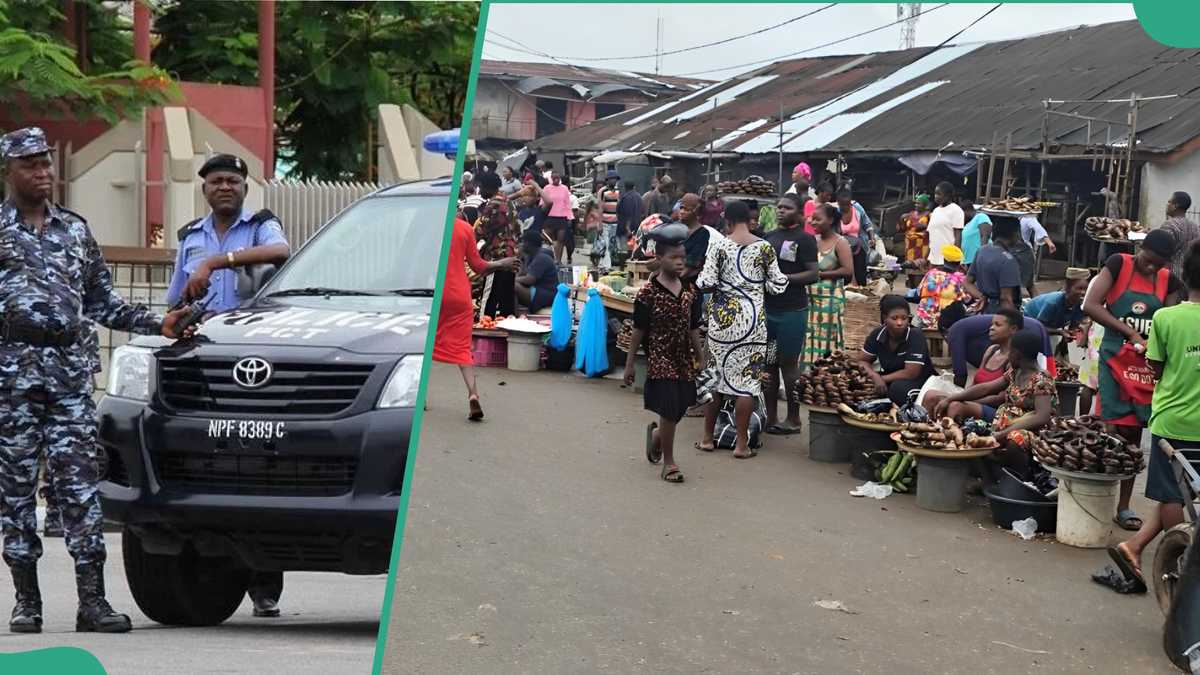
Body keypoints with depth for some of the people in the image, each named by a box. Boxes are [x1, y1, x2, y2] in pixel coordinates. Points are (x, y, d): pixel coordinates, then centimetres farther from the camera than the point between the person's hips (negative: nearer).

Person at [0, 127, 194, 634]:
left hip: (71, 367, 3)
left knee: (81, 482, -3)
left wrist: (159, 324, 11)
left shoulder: (75, 230, 19)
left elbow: (103, 303, 21)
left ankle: (92, 601, -4)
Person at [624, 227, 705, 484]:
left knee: (679, 409, 10)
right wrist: (630, 363, -3)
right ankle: (668, 462, 7)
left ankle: (656, 434, 42)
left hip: (684, 360, 5)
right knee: (670, 411, -6)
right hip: (660, 359, -5)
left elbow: (693, 328, 12)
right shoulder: (649, 292, -10)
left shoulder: (690, 291, 4)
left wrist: (700, 357, 13)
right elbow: (638, 330, -6)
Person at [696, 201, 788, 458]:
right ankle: (742, 444, 3)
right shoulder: (764, 247, -3)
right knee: (748, 378, 3)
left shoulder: (719, 245, -4)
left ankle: (707, 437, 18)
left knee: (715, 374, 12)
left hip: (722, 317, 1)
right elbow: (777, 285, -1)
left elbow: (706, 282, -9)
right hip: (752, 319, -1)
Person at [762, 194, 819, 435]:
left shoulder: (805, 239, -5)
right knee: (768, 363, 8)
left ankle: (793, 418, 8)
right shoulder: (768, 237, 14)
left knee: (789, 363, -1)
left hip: (792, 311, -6)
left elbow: (813, 274, -12)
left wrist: (783, 277, -18)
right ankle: (771, 417, 16)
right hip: (767, 308, 6)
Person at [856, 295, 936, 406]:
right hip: (892, 379, 6)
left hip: (920, 381, -6)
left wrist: (883, 379, -19)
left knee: (899, 387, -36)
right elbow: (863, 361, 0)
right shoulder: (877, 334, -9)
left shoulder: (916, 336, -23)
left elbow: (911, 373, -26)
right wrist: (875, 377, -20)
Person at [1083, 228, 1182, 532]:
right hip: (1115, 357, -4)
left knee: (1134, 433, 7)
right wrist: (1130, 333, -20)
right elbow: (1090, 305, -15)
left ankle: (1123, 506, 14)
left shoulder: (1168, 281, 6)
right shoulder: (1119, 265, -6)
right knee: (1116, 428, -11)